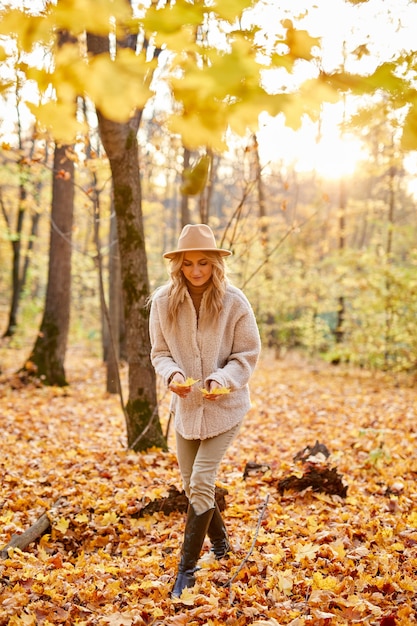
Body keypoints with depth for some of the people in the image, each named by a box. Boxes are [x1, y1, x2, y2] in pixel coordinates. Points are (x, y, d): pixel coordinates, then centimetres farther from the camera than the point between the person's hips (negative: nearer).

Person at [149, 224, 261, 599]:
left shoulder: (234, 302, -14)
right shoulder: (164, 302, -7)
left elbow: (248, 355, -7)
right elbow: (159, 352, 2)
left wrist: (221, 380, -24)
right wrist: (172, 374, -19)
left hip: (224, 406, -4)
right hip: (185, 406, 4)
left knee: (201, 482, -11)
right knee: (192, 485, 14)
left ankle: (187, 570, 4)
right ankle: (221, 545, 40)